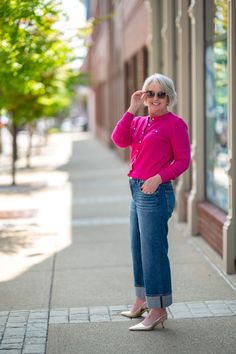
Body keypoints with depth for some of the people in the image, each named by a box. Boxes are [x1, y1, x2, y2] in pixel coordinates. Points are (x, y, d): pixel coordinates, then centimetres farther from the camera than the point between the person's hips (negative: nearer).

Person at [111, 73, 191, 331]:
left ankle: (158, 309, 3)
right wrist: (132, 109, -5)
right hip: (137, 192, 9)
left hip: (155, 193, -8)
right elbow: (119, 140, -3)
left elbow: (183, 160, -9)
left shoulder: (174, 124, -7)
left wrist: (158, 178, -21)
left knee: (153, 250, -5)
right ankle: (142, 301, 31)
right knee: (138, 248, 17)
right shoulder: (139, 122, 14)